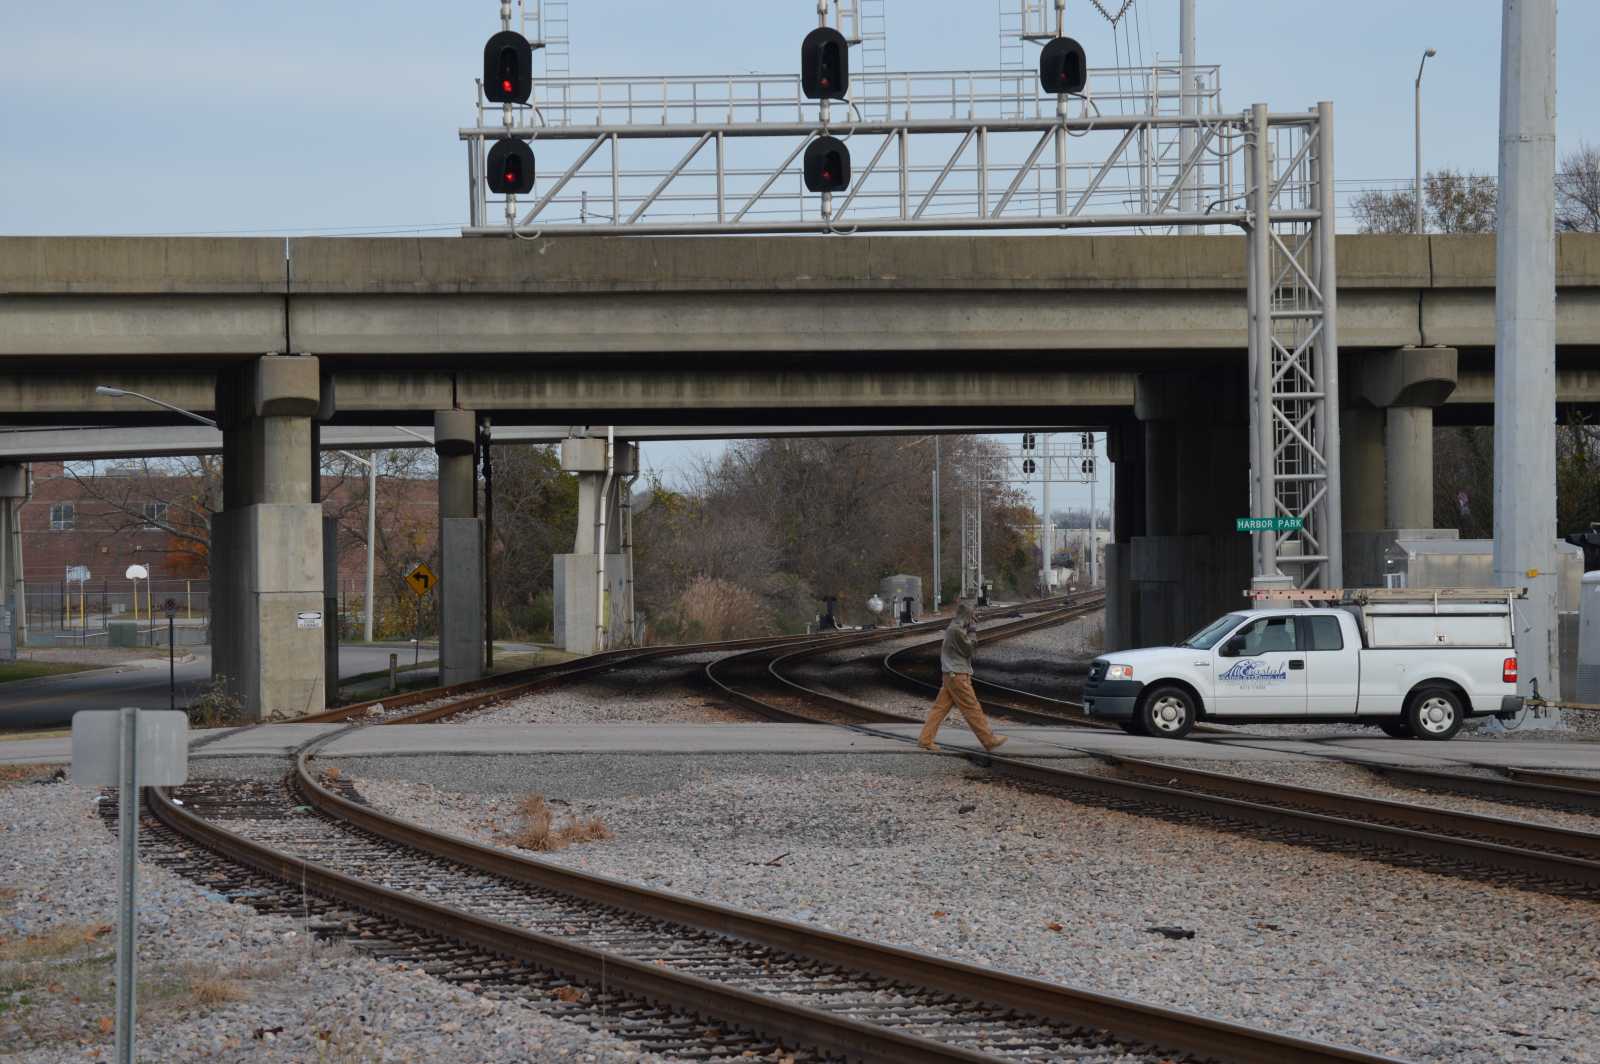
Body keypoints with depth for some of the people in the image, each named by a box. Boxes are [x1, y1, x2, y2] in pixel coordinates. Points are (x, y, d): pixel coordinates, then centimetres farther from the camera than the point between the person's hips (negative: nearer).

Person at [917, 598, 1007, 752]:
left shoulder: (957, 628, 13)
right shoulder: (956, 630, -18)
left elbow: (972, 651, 17)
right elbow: (970, 650, -14)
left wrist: (972, 629, 6)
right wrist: (973, 630, -7)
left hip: (952, 675, 10)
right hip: (957, 675, -10)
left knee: (940, 707, 8)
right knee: (972, 709, -3)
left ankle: (925, 739, 7)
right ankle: (990, 741, 2)